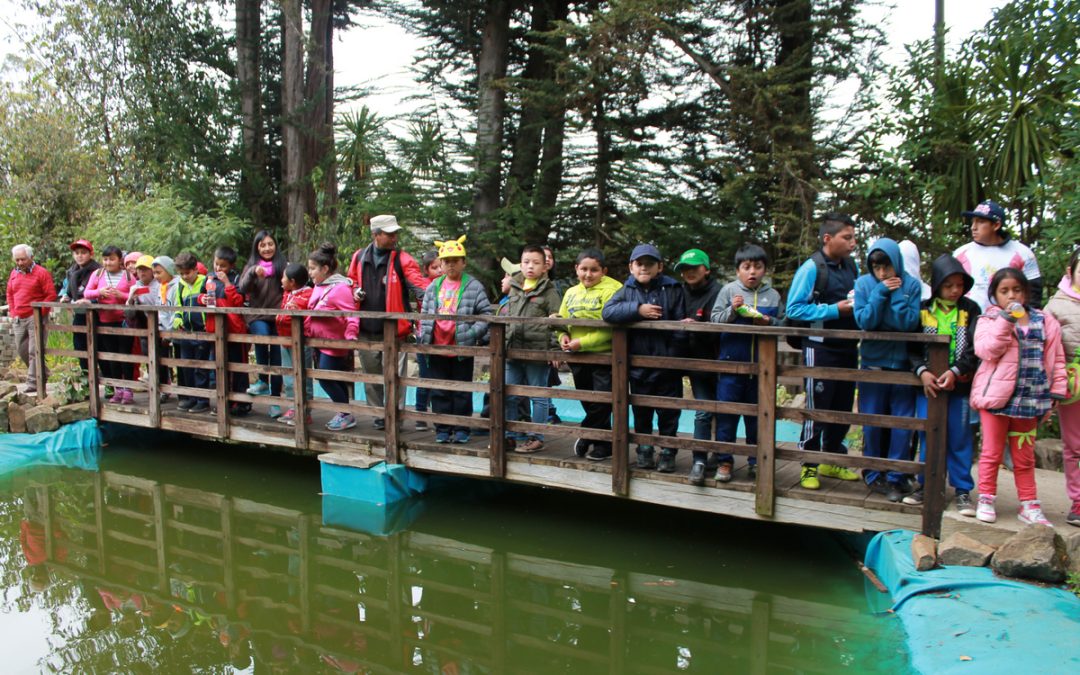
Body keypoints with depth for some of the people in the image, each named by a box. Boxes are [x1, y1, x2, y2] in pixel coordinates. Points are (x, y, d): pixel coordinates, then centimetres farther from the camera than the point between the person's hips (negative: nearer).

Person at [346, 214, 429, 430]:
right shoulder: (359, 257, 7)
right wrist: (355, 291, 0)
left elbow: (419, 284, -16)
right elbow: (351, 281, 22)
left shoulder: (402, 259, -5)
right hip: (366, 330, 4)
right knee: (371, 376, 15)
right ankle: (378, 414, 29)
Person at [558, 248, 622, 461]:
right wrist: (563, 336, -8)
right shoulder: (571, 293, 9)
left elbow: (610, 327, -21)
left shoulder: (612, 290, -14)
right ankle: (603, 444, 31)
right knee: (589, 404, 16)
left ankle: (586, 437, 19)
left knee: (600, 404, -1)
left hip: (604, 357, -7)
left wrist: (583, 342, -22)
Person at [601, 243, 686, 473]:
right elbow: (607, 312, -13)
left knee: (668, 412, 8)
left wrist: (675, 354, -14)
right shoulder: (626, 291, 3)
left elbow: (680, 324, -6)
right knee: (641, 412, 13)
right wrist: (638, 309, -21)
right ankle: (644, 450, 27)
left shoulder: (672, 290, -2)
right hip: (638, 365, 2)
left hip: (667, 366, -2)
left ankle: (668, 452, 21)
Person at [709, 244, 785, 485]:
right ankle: (724, 461, 12)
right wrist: (732, 310, -20)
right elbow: (714, 319, -4)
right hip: (731, 363, -2)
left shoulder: (773, 295, 5)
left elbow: (783, 324, 6)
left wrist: (769, 322, -14)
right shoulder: (728, 290, -1)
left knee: (757, 415, 11)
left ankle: (757, 461, 22)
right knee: (726, 412, 2)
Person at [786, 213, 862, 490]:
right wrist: (836, 310, -20)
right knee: (817, 409, 0)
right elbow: (794, 309, -17)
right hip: (820, 349, -7)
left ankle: (832, 461, 29)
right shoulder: (811, 268, -12)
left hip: (848, 348, 7)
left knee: (843, 408, 14)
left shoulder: (852, 266, 9)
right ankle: (808, 466, 11)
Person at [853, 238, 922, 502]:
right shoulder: (864, 284, -2)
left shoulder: (911, 285, -3)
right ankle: (873, 475, 20)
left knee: (902, 424, 1)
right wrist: (880, 292, -17)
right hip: (873, 363, 0)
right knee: (872, 423, 6)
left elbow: (909, 323, -13)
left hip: (902, 363, 0)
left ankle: (896, 477, 12)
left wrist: (896, 293, -18)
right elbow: (864, 321, -12)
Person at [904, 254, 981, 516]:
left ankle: (962, 490, 12)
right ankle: (926, 485, 18)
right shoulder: (923, 310, 4)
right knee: (928, 435, 6)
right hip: (928, 383, 1)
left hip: (959, 384, -1)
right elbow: (912, 347, 1)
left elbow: (974, 348, -3)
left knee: (959, 436, 3)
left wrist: (955, 371, -16)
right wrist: (922, 371, -14)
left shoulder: (970, 310, 4)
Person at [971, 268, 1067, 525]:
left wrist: (1056, 391, 2)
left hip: (1030, 401, 2)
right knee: (991, 453, 6)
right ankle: (986, 500, 15)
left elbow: (1056, 359, 8)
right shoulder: (989, 320, 0)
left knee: (1024, 457, 12)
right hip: (996, 396, -2)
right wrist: (1006, 319, -20)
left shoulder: (1045, 323, 7)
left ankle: (1029, 505, 20)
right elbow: (986, 350, -17)